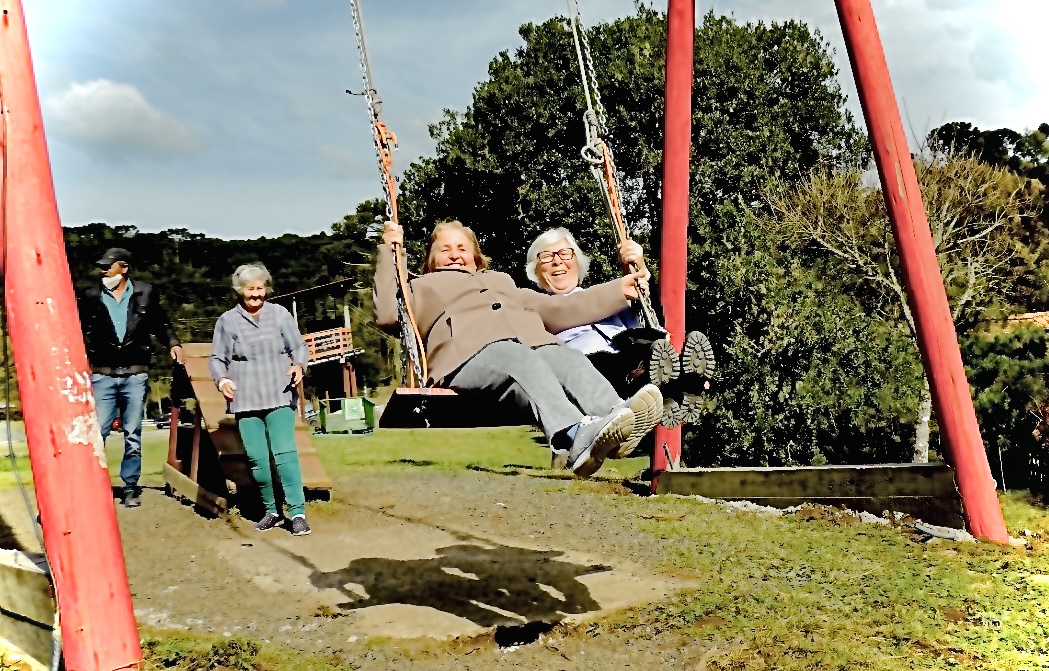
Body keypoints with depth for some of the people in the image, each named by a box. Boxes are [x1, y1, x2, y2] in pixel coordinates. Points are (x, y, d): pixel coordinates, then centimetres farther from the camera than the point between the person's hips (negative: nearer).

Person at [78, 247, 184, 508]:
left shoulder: (145, 293, 4)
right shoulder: (91, 297, 3)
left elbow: (161, 324, 13)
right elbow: (80, 332, 7)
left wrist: (173, 343, -1)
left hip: (135, 375, 0)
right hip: (103, 376, 0)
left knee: (133, 435, 7)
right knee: (97, 432, -5)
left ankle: (131, 487, 16)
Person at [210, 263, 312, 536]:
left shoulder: (280, 314, 5)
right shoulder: (227, 320, 4)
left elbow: (299, 346, 9)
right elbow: (217, 358, 8)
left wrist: (299, 365, -12)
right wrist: (222, 380, -11)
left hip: (280, 398, -1)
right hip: (245, 401, 1)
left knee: (284, 453, -12)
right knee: (257, 459, 4)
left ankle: (298, 512, -9)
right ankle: (271, 511, 19)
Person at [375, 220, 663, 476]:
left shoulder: (503, 282, 45)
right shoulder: (425, 287, 35)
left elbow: (560, 311, 40)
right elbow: (387, 314, 14)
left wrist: (619, 290, 34)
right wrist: (389, 250, 13)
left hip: (535, 345, 5)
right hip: (472, 355, -4)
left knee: (568, 358, -31)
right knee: (520, 360, -38)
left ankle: (618, 415, -59)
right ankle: (575, 436, -64)